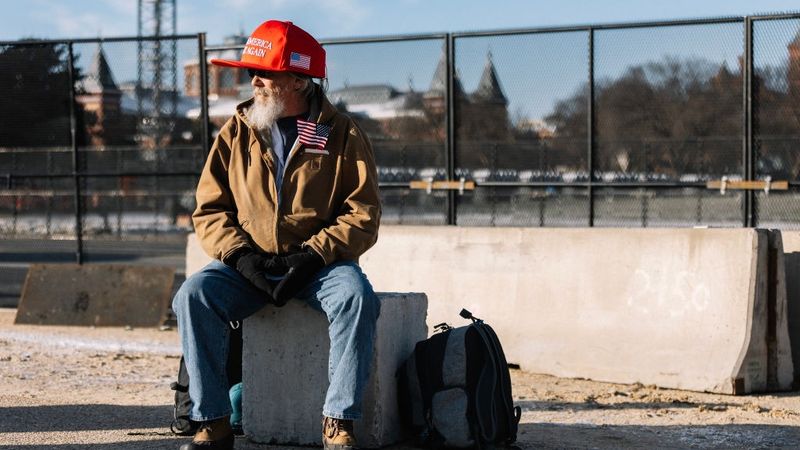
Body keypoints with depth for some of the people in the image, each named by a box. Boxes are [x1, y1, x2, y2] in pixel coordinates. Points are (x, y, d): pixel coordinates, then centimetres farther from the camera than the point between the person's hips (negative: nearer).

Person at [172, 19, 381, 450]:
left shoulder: (342, 135, 1)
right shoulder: (235, 132, 8)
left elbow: (363, 213, -3)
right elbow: (209, 209, 7)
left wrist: (314, 254, -17)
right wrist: (240, 254, -12)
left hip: (319, 263, -2)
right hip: (247, 265, 2)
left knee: (356, 297, -33)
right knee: (193, 296, -26)